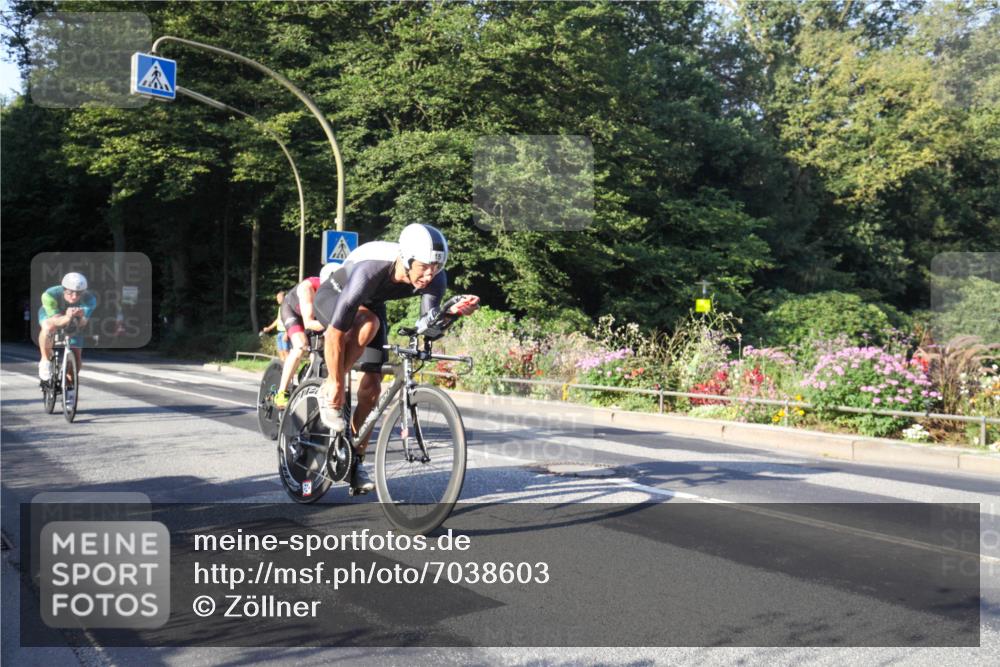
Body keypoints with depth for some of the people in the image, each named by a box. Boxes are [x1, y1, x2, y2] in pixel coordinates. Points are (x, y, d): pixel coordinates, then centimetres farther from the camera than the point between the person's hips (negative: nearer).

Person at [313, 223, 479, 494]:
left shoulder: (435, 277, -28)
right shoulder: (370, 271, -43)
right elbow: (335, 332, -38)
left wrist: (454, 311, -50)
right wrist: (336, 384, -31)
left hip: (372, 305, 5)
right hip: (333, 297, -4)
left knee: (371, 388, -5)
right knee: (367, 324, -38)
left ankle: (356, 462, 12)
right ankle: (329, 393, -16)